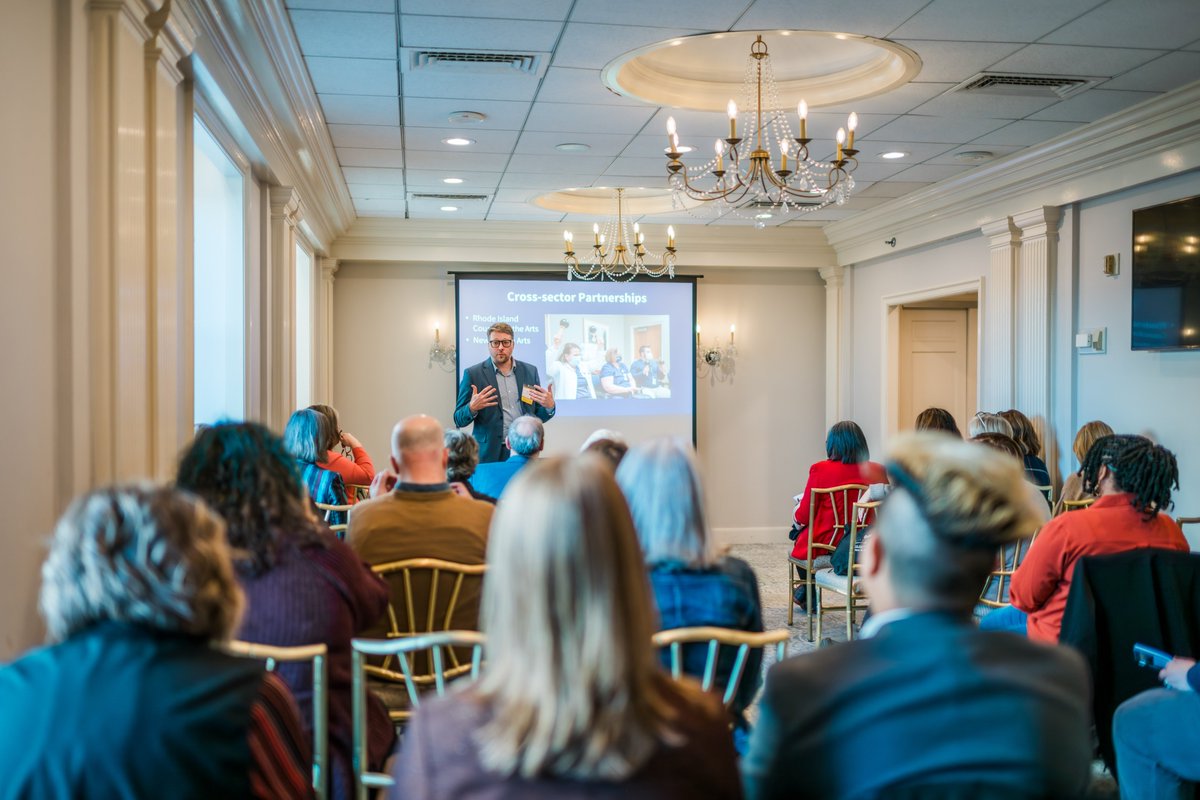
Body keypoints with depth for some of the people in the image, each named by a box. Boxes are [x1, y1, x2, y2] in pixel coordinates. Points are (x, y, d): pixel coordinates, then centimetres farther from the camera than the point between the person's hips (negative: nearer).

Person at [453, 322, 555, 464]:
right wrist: (472, 408, -20)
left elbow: (538, 417, 14)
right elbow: (459, 420, 1)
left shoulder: (530, 371, 9)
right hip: (490, 455, -3)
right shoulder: (473, 374, 0)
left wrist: (549, 407, -7)